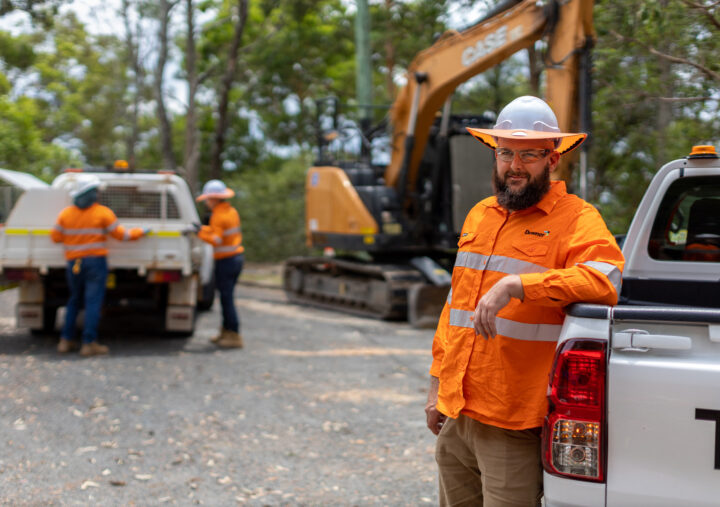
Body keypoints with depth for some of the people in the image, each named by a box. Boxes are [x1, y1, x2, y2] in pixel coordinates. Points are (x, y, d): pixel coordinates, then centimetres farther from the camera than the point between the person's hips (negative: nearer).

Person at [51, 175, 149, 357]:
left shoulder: (66, 214, 3)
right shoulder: (103, 213, -7)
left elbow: (56, 237, 7)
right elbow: (121, 234, -3)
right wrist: (140, 232, 12)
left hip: (73, 263, 4)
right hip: (95, 262, -4)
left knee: (74, 301, 17)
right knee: (93, 302, -3)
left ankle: (66, 340, 16)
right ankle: (89, 343, -6)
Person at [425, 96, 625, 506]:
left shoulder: (576, 219, -7)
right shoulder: (479, 216, 15)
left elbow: (604, 279, -28)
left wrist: (514, 285, -33)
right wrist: (437, 385, 20)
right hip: (455, 415, 7)